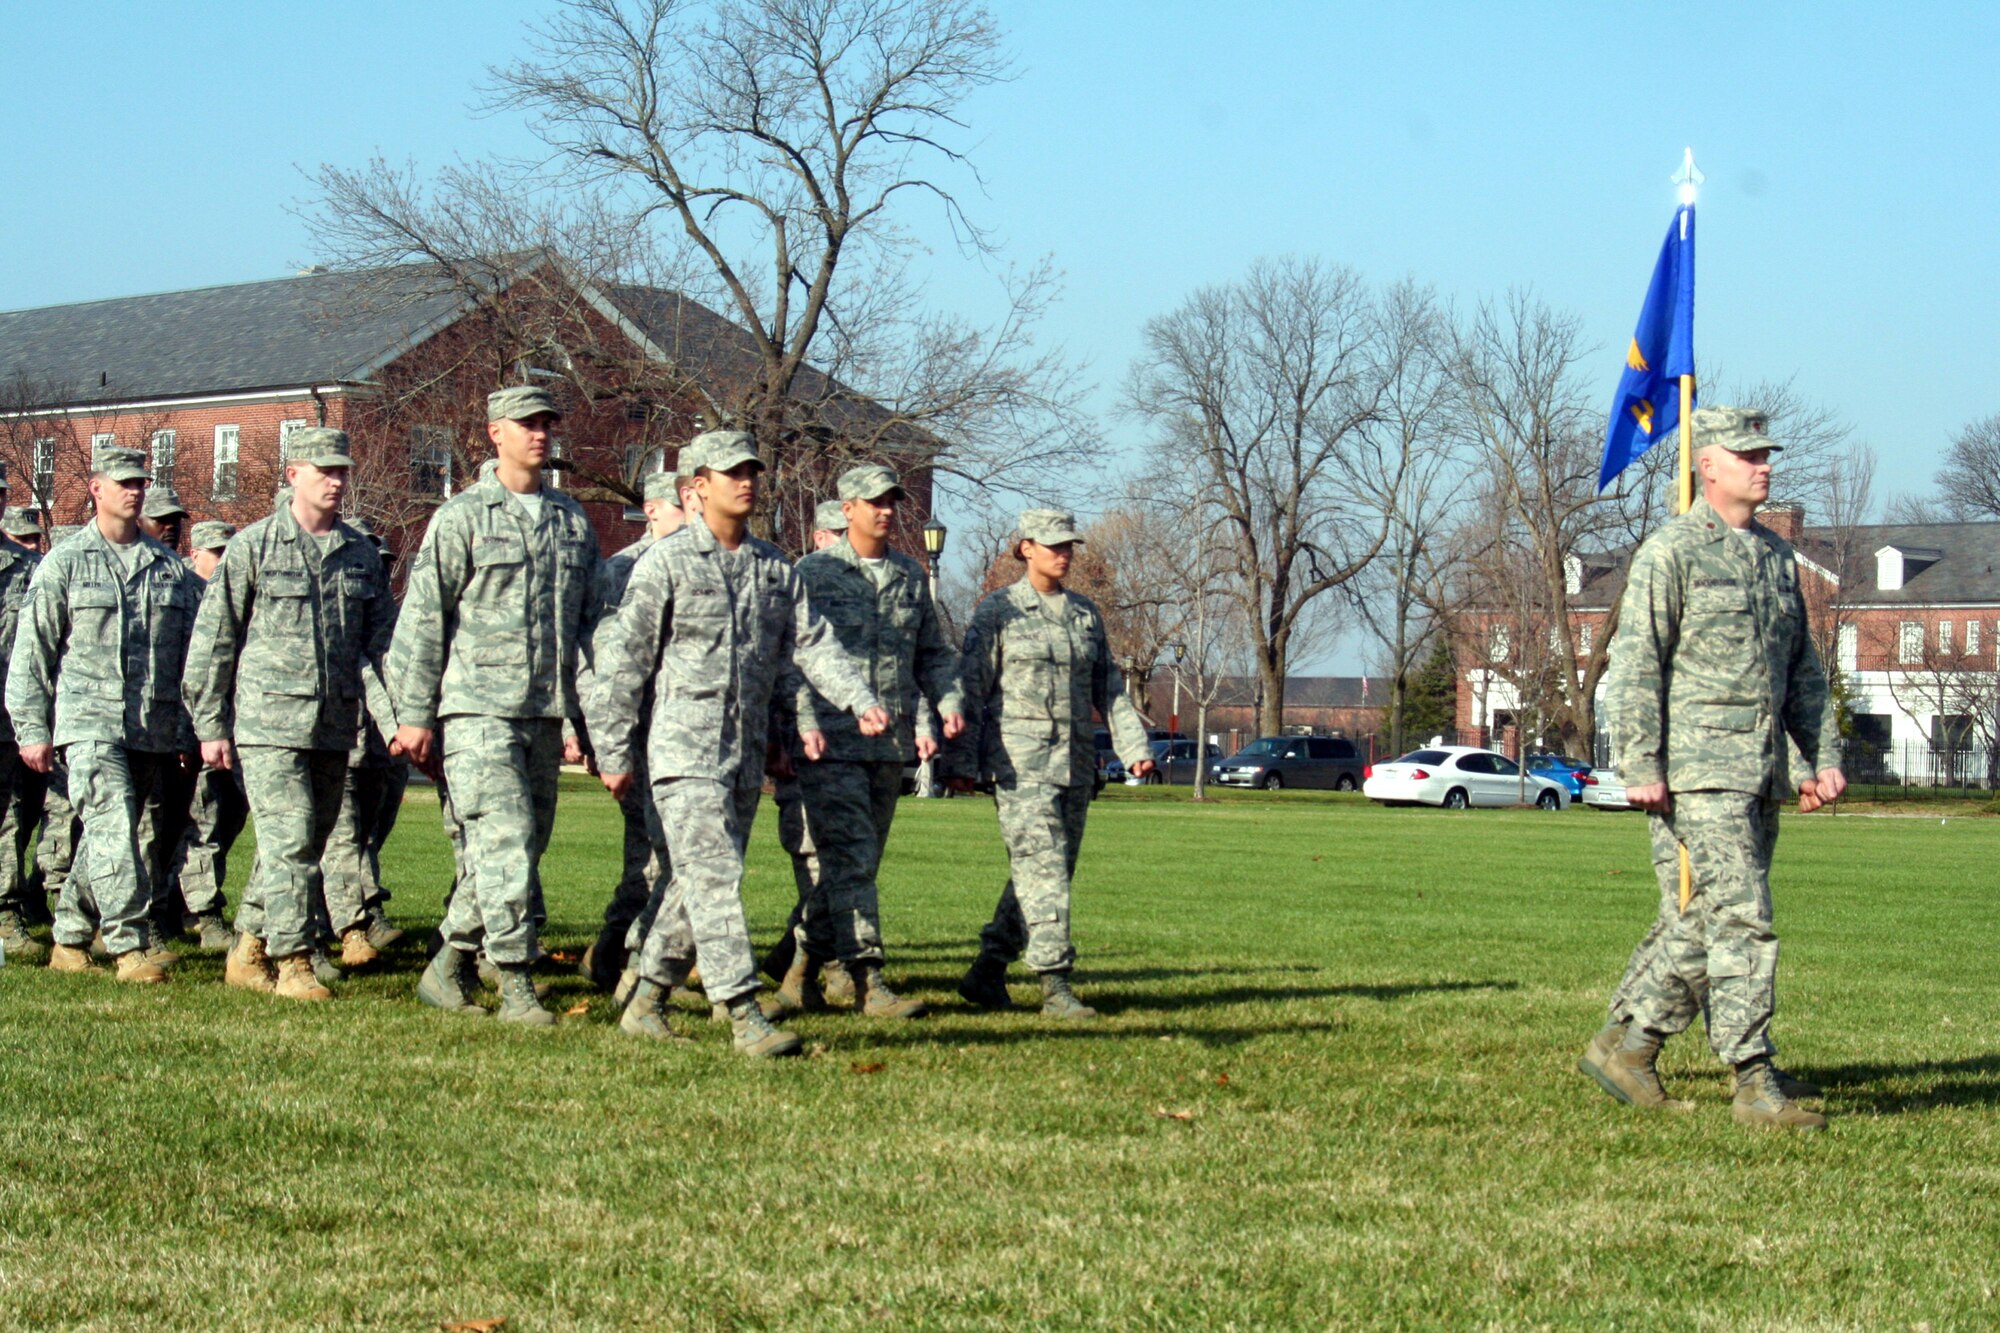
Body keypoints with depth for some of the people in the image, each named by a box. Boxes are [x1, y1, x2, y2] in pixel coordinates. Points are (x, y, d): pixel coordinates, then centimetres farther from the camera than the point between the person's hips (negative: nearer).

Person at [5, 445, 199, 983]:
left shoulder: (171, 567, 12)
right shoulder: (64, 564, 3)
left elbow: (190, 655, 16)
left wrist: (186, 732, 12)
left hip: (153, 731, 4)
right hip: (90, 722, -4)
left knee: (106, 838, 9)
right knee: (113, 831, -15)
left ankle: (69, 938, 22)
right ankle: (130, 945, -14)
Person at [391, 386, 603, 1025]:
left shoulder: (572, 521, 14)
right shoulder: (462, 517, -1)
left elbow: (588, 623, 18)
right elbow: (422, 618, -2)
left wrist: (578, 715, 13)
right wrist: (414, 713, -5)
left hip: (546, 714, 5)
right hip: (480, 708, -5)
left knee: (521, 849, 8)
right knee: (506, 844, -12)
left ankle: (448, 967, 22)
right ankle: (516, 984, -7)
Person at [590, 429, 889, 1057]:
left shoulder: (775, 567, 13)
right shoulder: (667, 562, -4)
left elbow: (813, 642, 6)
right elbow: (623, 659, -2)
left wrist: (860, 699, -11)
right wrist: (613, 751, -3)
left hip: (748, 752, 6)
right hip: (686, 748, -6)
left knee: (698, 882, 11)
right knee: (714, 876, -13)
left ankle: (647, 1000, 24)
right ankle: (744, 1015, -17)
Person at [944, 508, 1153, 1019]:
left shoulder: (1086, 613, 14)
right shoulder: (998, 611, -1)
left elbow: (1109, 686, 17)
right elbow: (970, 688, -3)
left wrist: (1134, 746, 6)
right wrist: (961, 761, -8)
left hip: (1075, 761, 6)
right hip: (1021, 760, -6)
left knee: (1053, 871, 7)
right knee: (1042, 867, -13)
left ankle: (987, 972, 17)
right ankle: (1055, 984, -12)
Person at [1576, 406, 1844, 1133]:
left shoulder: (1778, 555, 17)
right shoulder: (1670, 553, -6)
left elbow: (1802, 669, 22)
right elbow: (1635, 665, -10)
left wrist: (1821, 755, 13)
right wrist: (1640, 768, -16)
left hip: (1762, 774, 8)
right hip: (1697, 773, -8)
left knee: (1696, 924, 11)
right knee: (1741, 921, -11)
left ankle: (1624, 1047, 23)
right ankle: (1756, 1084, -8)